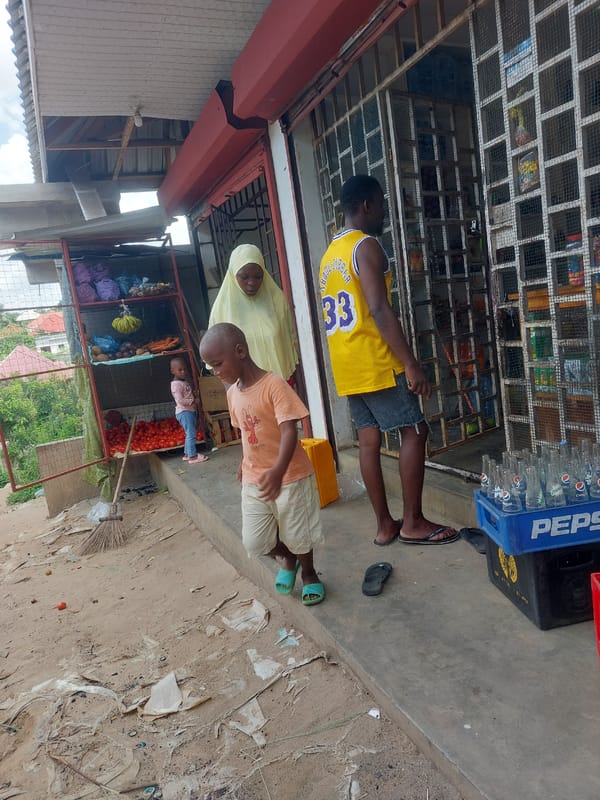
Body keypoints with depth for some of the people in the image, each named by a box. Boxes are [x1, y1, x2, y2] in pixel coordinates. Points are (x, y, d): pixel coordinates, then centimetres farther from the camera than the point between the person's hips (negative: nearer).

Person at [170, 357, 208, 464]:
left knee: (190, 434, 15)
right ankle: (192, 456, -8)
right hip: (184, 412, -10)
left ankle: (187, 454, 24)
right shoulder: (176, 384, -14)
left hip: (191, 411, 10)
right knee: (191, 433, -11)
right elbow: (180, 400, -21)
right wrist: (193, 401, -18)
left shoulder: (186, 381, 14)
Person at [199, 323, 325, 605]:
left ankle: (309, 574, 41)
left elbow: (289, 430, -26)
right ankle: (286, 558, 38)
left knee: (297, 535, 11)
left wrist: (278, 471, -38)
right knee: (254, 542, 6)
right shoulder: (232, 392, 4)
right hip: (254, 481, 6)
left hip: (291, 476, -6)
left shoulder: (274, 384, -19)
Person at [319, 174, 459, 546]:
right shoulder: (366, 246, -10)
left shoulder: (330, 255, 19)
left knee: (369, 439, 8)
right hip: (375, 362, -9)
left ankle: (385, 524, 15)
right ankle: (413, 522, 4)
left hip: (347, 366, 9)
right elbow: (380, 311, -20)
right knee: (415, 431, -1)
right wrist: (411, 364, -20)